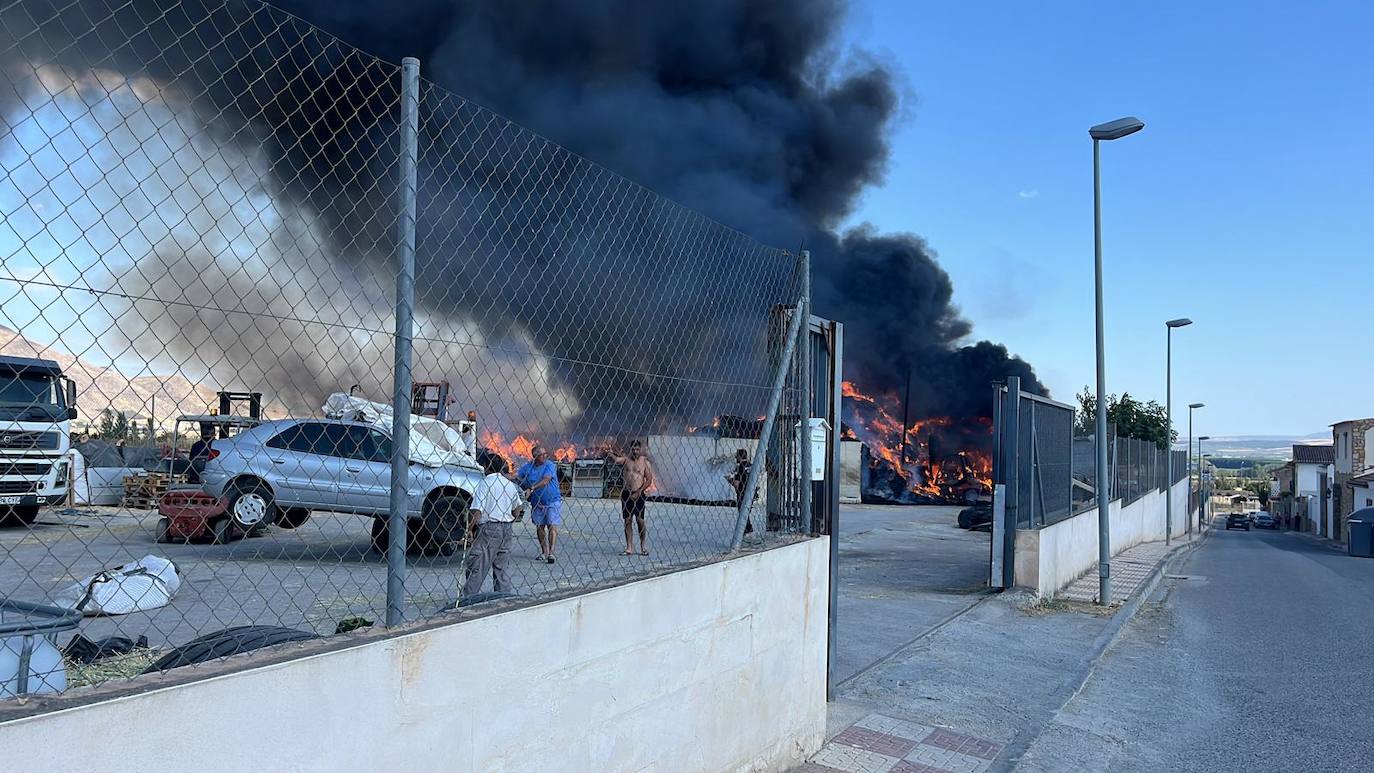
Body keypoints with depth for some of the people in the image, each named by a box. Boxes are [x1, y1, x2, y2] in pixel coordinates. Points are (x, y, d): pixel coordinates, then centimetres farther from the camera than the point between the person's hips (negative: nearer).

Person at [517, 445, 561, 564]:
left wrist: (531, 488, -34)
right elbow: (516, 476, -1)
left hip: (553, 501, -4)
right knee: (539, 527, 11)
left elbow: (545, 481, -25)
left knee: (552, 526, -10)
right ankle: (544, 552, 24)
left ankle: (551, 553, -12)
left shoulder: (549, 465, -13)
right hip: (537, 503, 4)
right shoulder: (528, 466, 0)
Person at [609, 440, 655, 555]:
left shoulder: (644, 461, -1)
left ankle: (643, 547, 13)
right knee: (627, 521, 4)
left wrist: (638, 492, -11)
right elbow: (615, 459, -12)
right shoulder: (626, 459, 6)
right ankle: (629, 548, 10)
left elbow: (649, 480, -4)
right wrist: (611, 453, -33)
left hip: (638, 494, -3)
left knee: (640, 520, -2)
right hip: (626, 493, 3)